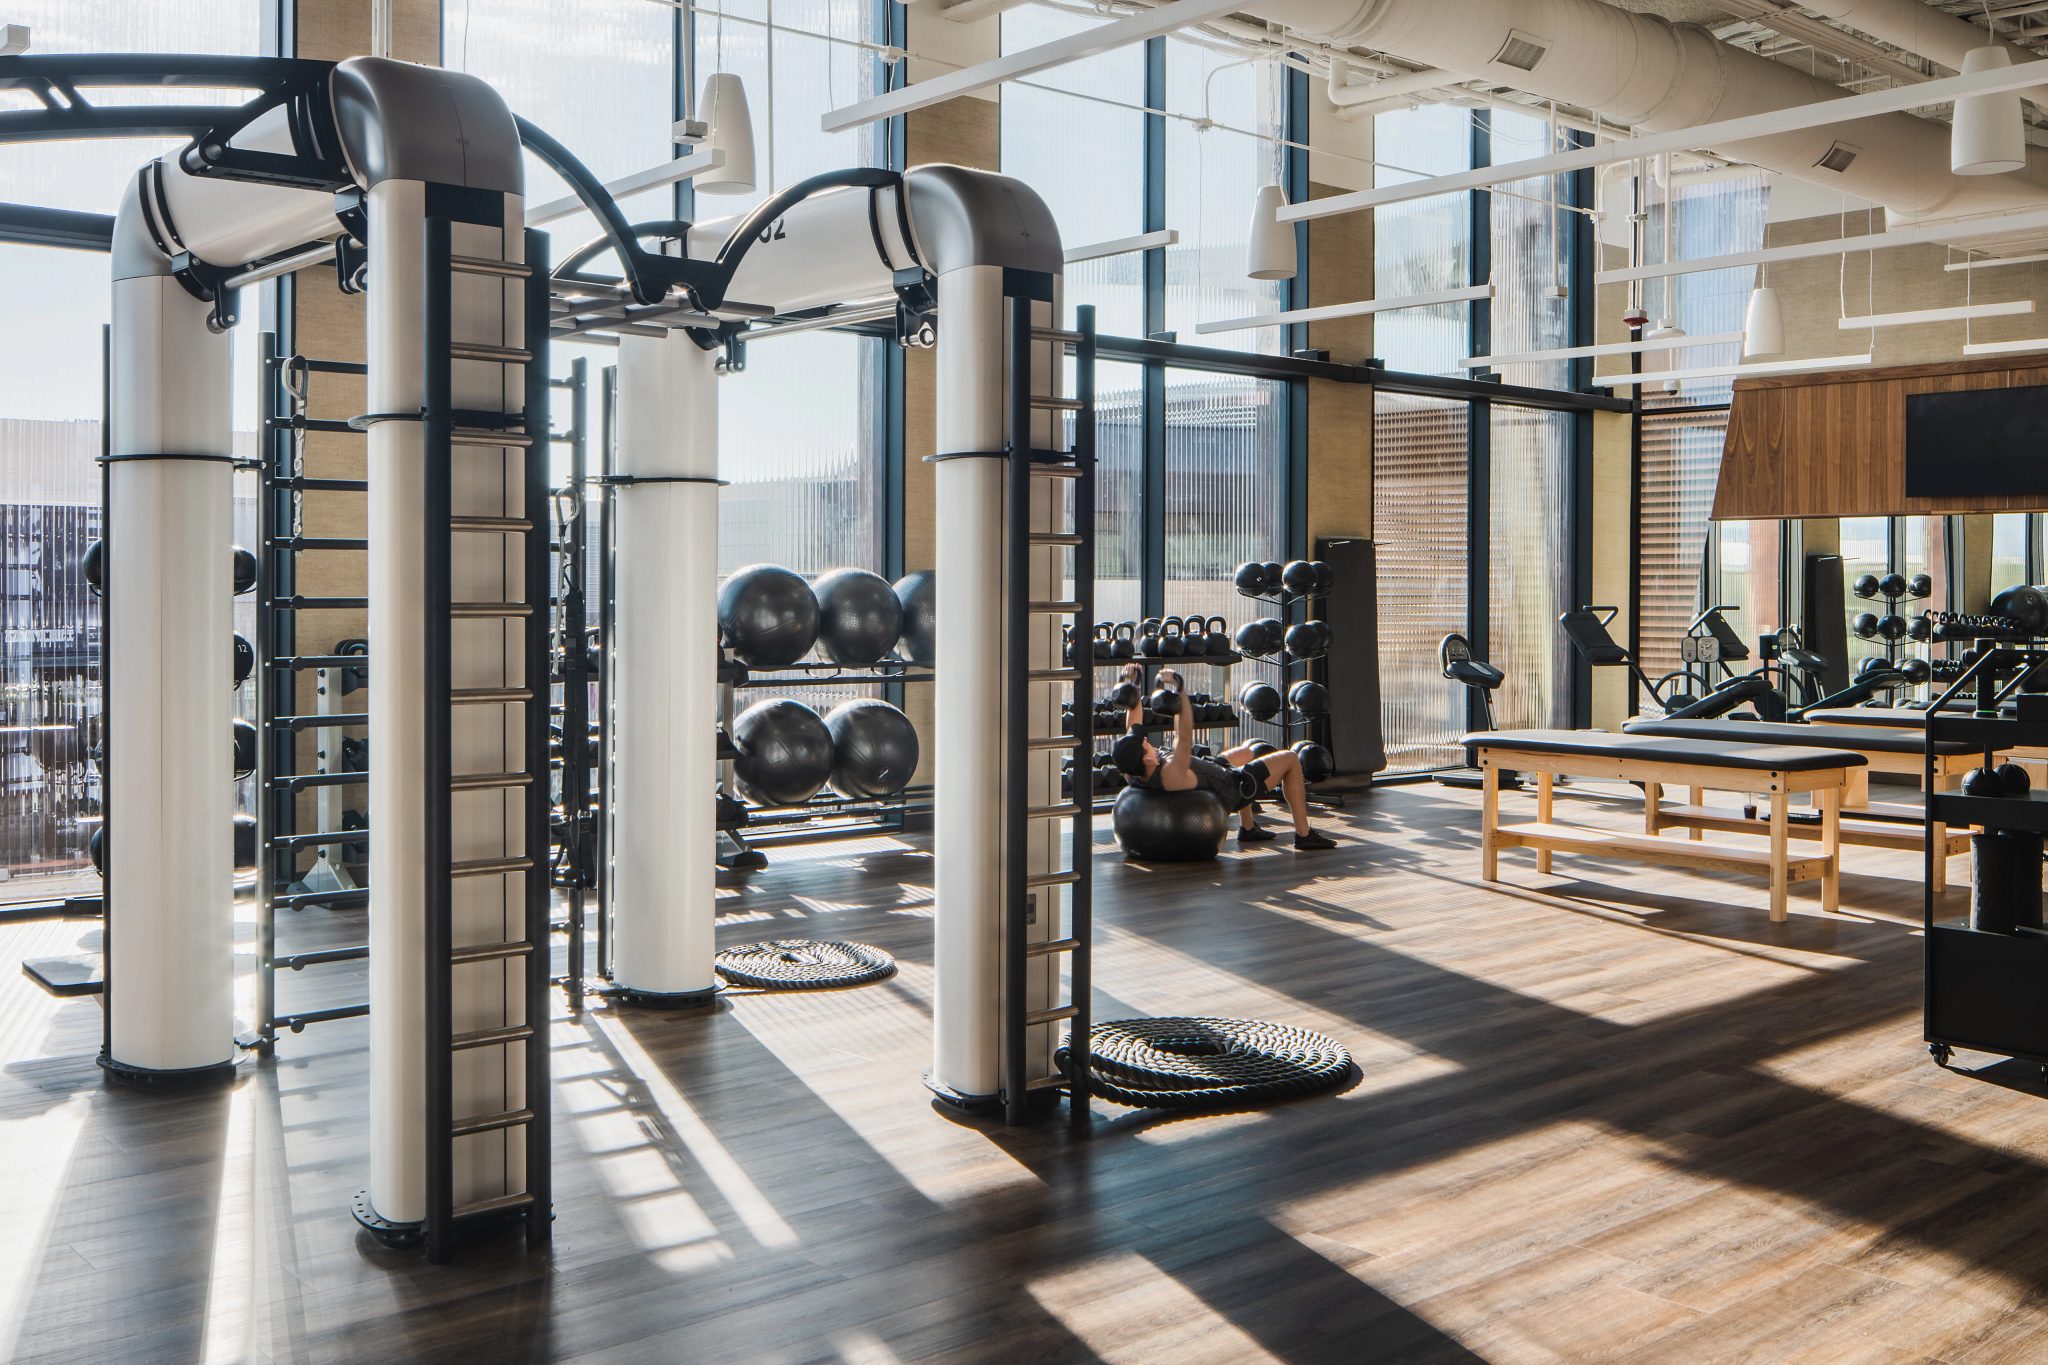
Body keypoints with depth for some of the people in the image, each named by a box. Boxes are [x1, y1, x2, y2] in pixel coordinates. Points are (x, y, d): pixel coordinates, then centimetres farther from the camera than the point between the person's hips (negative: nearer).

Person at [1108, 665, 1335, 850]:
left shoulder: (1133, 772, -21)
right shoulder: (1170, 775, -44)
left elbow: (1134, 724, -11)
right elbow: (1185, 738, -50)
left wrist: (1134, 686, -14)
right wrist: (1179, 691, -53)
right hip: (1230, 788, -9)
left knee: (1247, 751, 35)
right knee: (1290, 760, 5)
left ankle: (1248, 828, 39)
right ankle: (1304, 834, 14)